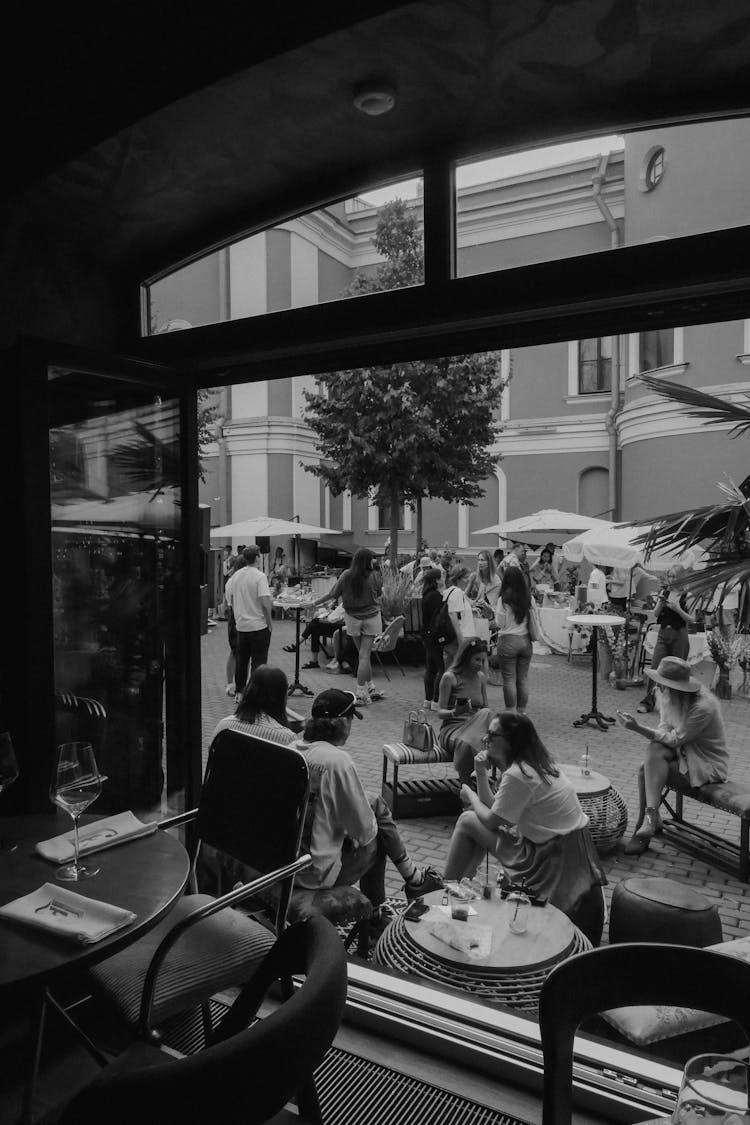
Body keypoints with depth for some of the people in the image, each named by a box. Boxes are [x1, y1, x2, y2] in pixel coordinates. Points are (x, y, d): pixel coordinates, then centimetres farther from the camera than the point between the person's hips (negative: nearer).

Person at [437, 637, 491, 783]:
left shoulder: (481, 677, 12)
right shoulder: (450, 677, -5)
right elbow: (440, 712, -5)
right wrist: (455, 712, -29)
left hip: (475, 726, 5)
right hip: (452, 728, -5)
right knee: (466, 744, -41)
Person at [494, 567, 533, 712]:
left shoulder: (504, 599, -13)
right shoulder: (529, 598, -2)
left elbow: (500, 623, -8)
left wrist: (495, 612, 8)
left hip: (508, 641, -4)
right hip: (526, 640, 4)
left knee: (509, 679, 4)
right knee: (523, 678, 12)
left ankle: (510, 712, 7)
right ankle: (521, 711, 19)